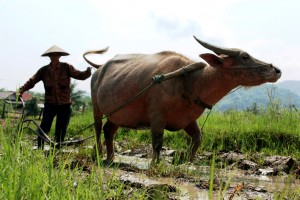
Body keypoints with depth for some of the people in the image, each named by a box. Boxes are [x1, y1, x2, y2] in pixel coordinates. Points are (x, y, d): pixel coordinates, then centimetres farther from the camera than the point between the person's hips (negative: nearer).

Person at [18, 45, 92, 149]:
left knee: (61, 131, 7)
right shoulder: (44, 70, 1)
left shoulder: (67, 68, -1)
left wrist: (88, 72, -28)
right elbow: (32, 81, 2)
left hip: (65, 104, 0)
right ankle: (39, 149, -1)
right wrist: (21, 90, -12)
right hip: (50, 104, 0)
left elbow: (80, 75, -8)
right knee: (44, 128, -11)